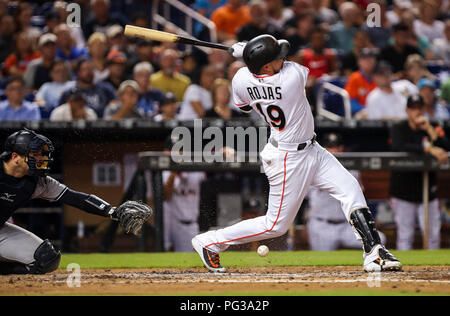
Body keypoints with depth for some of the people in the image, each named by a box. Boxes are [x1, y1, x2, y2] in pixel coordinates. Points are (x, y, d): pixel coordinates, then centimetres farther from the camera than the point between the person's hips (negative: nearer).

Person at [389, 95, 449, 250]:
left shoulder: (433, 129, 8)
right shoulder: (398, 129, -1)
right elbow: (400, 147, -23)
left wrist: (429, 129, -14)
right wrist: (430, 149, -33)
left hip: (428, 190, 3)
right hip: (403, 191, -2)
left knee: (433, 235, 0)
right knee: (405, 235, -3)